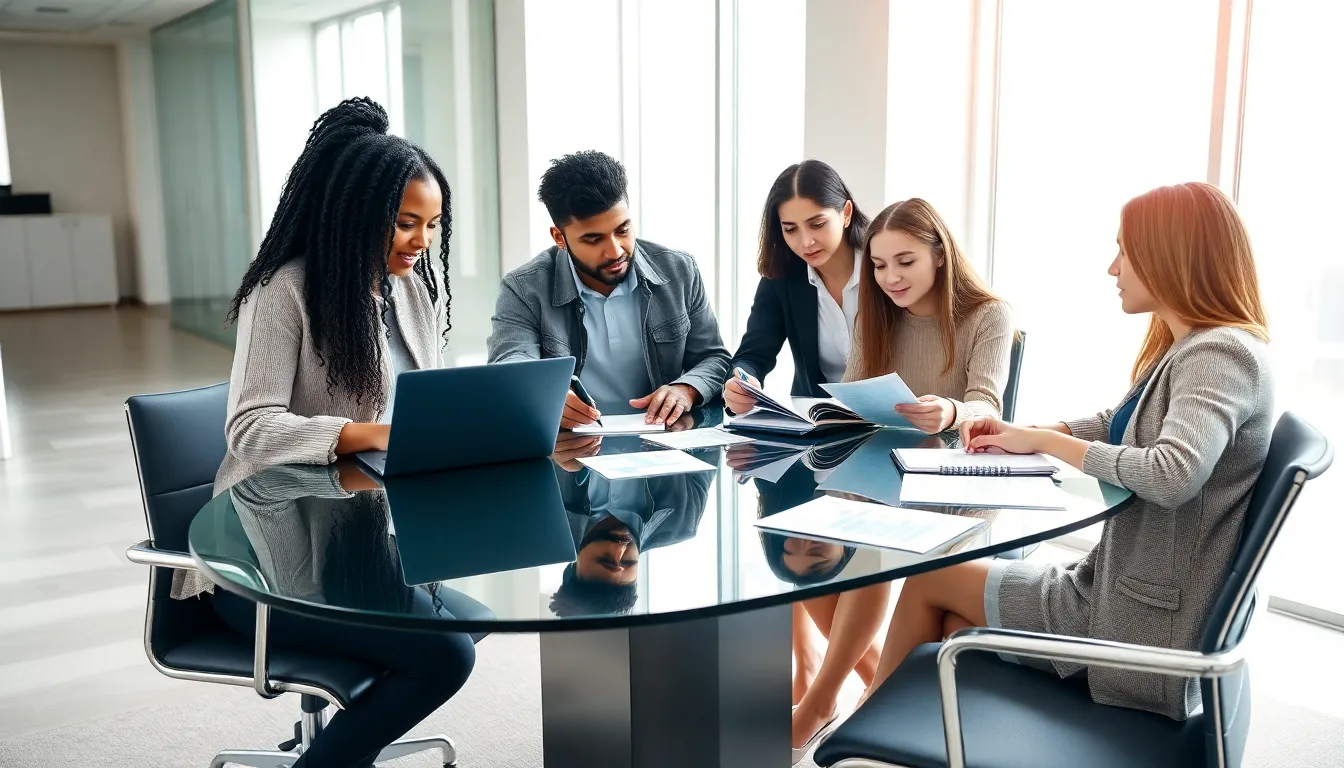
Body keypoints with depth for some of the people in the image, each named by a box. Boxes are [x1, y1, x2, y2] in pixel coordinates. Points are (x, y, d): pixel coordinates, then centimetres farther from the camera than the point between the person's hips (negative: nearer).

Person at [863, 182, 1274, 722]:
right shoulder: (1187, 349, 9)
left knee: (930, 580, 5)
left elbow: (1172, 474, -36)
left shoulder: (1222, 353, -21)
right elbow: (1114, 429, 20)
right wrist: (1021, 433, 3)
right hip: (1128, 591, 9)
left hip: (1147, 621, -9)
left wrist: (1043, 439, -22)